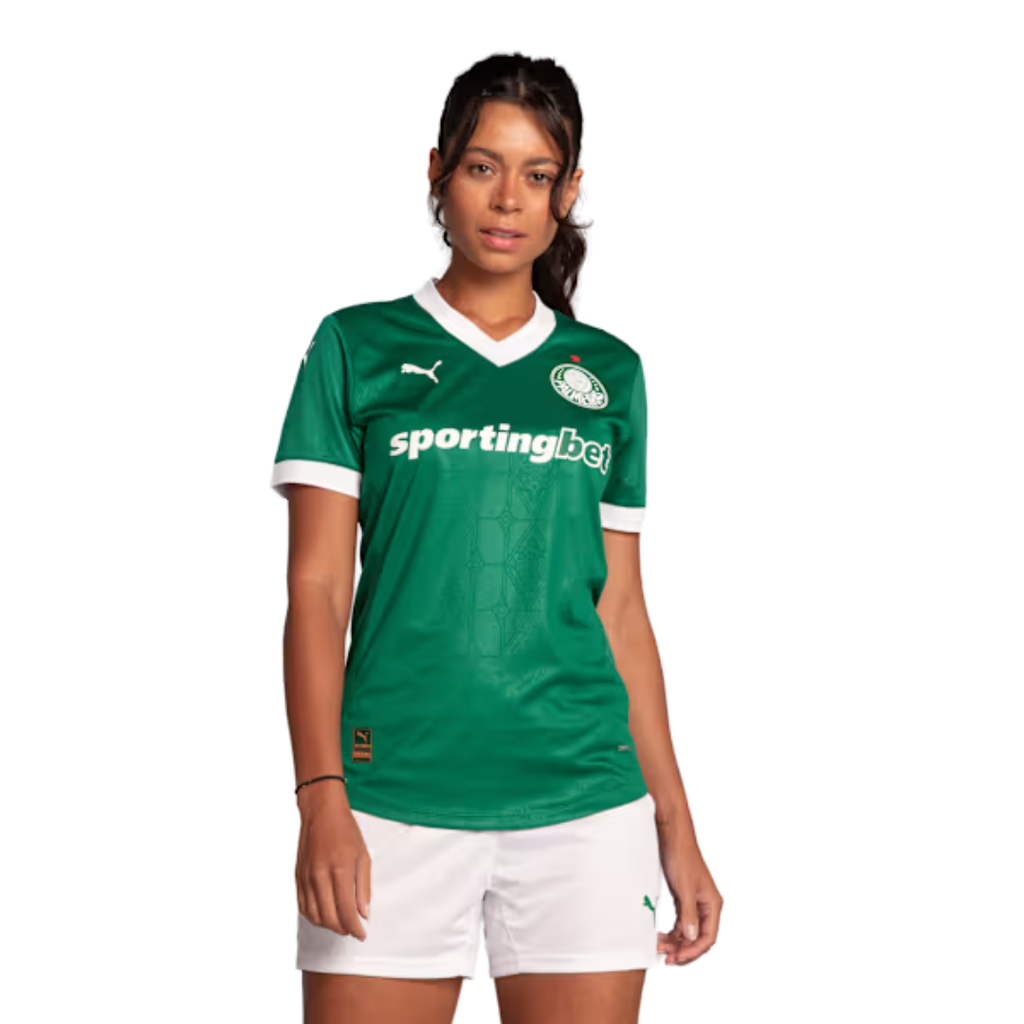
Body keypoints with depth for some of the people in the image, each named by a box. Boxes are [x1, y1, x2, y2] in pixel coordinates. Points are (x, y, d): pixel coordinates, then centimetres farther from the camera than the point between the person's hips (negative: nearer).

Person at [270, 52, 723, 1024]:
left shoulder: (609, 372, 12)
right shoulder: (357, 348, 5)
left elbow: (622, 608, 14)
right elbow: (317, 590, 1)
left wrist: (676, 828, 10)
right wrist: (321, 799, -10)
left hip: (583, 801, 2)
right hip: (394, 793, -2)